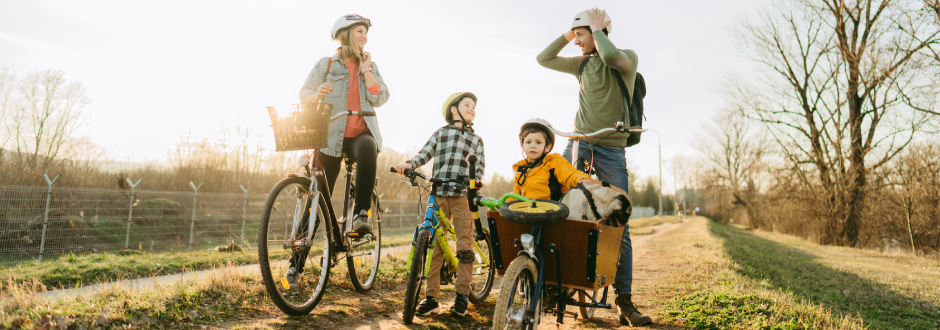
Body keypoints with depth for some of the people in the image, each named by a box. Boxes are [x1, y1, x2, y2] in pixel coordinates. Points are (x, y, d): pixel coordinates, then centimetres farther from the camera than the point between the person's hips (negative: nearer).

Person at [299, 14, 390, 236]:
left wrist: (366, 69, -3)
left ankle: (361, 212, -36)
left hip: (361, 134, 1)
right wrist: (317, 94, -21)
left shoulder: (370, 66, 15)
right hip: (331, 136, -1)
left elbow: (379, 99, 2)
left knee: (367, 148, -37)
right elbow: (304, 94, 1)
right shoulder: (326, 64, 8)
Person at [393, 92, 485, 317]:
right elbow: (425, 153, 7)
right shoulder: (440, 133, 18)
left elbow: (479, 165, 8)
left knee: (465, 247, -6)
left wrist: (475, 181, -13)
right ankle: (431, 298, 5)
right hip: (438, 195, 0)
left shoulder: (476, 140, 18)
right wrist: (410, 164, -12)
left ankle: (462, 295, 5)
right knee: (434, 245, -1)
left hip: (462, 196, 0)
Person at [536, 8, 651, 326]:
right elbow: (543, 59, 19)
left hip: (611, 150, -4)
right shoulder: (582, 63, 14)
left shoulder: (627, 57, -1)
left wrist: (596, 30, -9)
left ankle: (625, 302, 6)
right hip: (577, 144, 5)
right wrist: (566, 35, 10)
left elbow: (611, 56, -25)